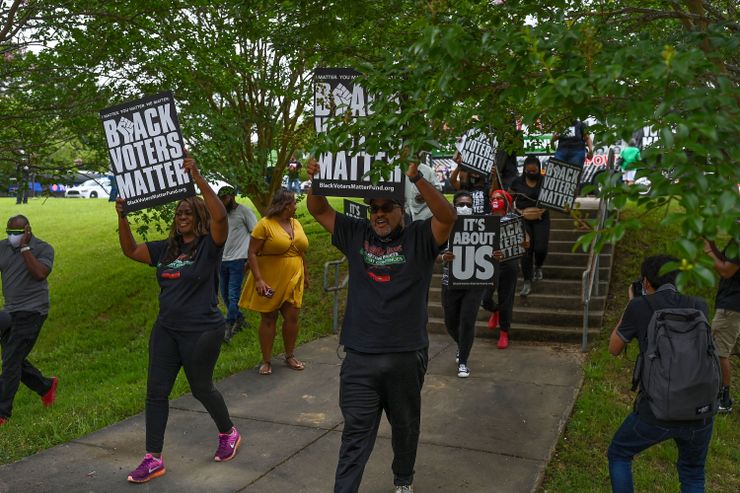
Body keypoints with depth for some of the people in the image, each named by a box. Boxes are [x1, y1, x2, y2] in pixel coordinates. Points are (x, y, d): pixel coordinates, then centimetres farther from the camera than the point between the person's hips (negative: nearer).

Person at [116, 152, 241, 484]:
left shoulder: (210, 245, -12)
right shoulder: (166, 248, 7)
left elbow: (220, 216, -30)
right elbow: (130, 251, 14)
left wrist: (197, 178, -35)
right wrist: (122, 217, 0)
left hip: (202, 332, -6)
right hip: (166, 330, 6)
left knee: (201, 388, 9)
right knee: (156, 391, 5)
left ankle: (229, 434, 36)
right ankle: (153, 459, 15)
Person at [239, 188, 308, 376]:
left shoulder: (296, 223, 9)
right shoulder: (265, 224, -12)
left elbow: (301, 251, 18)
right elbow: (252, 253, -14)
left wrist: (305, 274, 18)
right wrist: (258, 279, -21)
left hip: (292, 280, 5)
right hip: (270, 281, -5)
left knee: (292, 317, 5)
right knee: (268, 318, 5)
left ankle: (290, 356, 22)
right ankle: (266, 361, 14)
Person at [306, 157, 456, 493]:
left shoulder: (419, 238, -3)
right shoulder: (356, 235, 5)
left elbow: (448, 216, -20)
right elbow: (319, 211, 7)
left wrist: (416, 178, -31)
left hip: (406, 355, -1)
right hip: (359, 356, 1)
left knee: (405, 426, 19)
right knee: (356, 432, 4)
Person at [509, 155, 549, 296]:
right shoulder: (517, 182, 2)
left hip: (541, 219, 0)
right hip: (523, 219, 0)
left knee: (541, 248, -8)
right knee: (526, 250, -3)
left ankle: (538, 267, 28)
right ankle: (527, 283, 2)